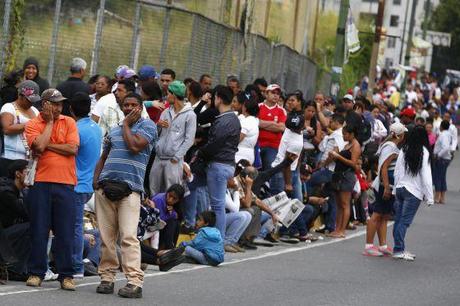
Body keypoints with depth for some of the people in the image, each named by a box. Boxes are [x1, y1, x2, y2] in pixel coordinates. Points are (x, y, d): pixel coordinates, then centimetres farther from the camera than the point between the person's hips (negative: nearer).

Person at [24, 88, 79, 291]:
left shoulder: (69, 122, 8)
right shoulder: (33, 125, 4)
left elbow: (73, 149, -4)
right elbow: (39, 146, -14)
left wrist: (47, 145, -6)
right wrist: (49, 122, -4)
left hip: (65, 183, 1)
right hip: (41, 183, -1)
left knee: (65, 232, 1)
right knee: (39, 230, 2)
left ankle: (66, 275, 6)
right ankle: (36, 272, 11)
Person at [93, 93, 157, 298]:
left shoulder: (147, 125, 5)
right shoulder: (114, 130, 24)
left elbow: (135, 146, -12)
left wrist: (126, 125, 3)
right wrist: (96, 178, 9)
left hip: (130, 188, -6)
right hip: (105, 186, 6)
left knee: (128, 236, -14)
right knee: (106, 236, 3)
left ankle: (135, 282, -17)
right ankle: (107, 277, 10)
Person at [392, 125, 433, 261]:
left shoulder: (403, 150, 4)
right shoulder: (424, 153, -10)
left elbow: (397, 172, 8)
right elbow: (426, 177, -11)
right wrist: (429, 197, -6)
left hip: (400, 189, 5)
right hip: (414, 191, -5)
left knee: (399, 220, 8)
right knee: (405, 221, -5)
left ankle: (400, 249, 14)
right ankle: (398, 250, -8)